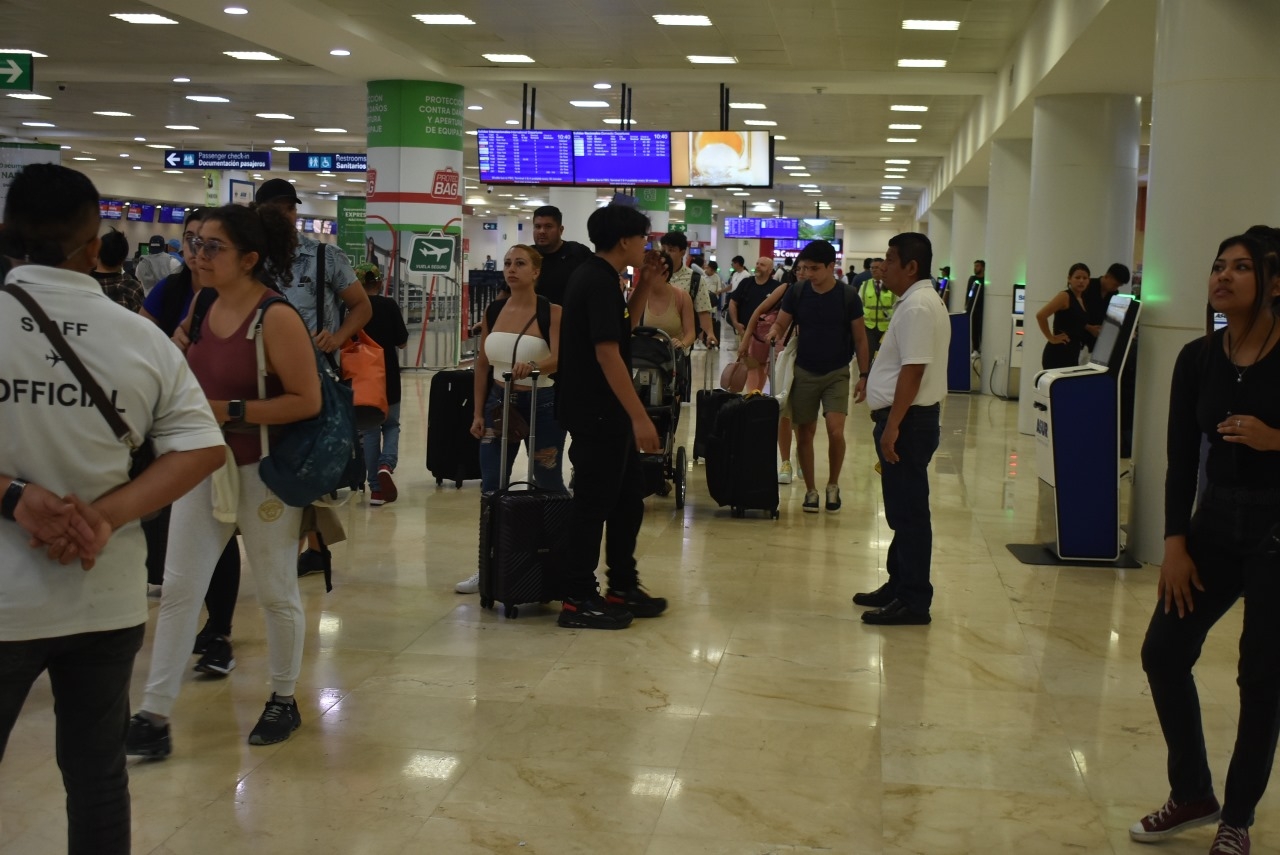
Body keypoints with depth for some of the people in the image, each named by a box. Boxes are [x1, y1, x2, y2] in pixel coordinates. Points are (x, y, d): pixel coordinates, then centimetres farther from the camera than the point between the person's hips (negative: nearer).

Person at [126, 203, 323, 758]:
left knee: (276, 591, 10)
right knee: (178, 588, 4)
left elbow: (307, 401, -20)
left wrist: (229, 412, -23)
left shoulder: (276, 318, -17)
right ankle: (154, 716, 10)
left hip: (263, 472, -6)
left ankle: (284, 701, 28)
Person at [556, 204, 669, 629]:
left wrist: (643, 289, 10)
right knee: (595, 503, -2)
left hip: (605, 412, 10)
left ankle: (622, 587, 26)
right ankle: (578, 600, 8)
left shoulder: (595, 276, 12)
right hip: (597, 414, -10)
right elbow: (607, 353, -24)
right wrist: (639, 417, -24)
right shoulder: (600, 282, -18)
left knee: (629, 496, 16)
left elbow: (621, 329, 22)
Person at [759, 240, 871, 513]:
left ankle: (833, 485, 8)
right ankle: (810, 490, 20)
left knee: (835, 432, -14)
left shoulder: (848, 296, -8)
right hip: (804, 372, 2)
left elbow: (860, 339, -1)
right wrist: (774, 332, -21)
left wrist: (864, 375, -3)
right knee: (804, 433, 5)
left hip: (837, 373, -2)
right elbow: (781, 324, 3)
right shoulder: (797, 292, -4)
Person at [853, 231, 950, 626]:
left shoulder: (918, 307, -17)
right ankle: (899, 586, 26)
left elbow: (912, 370, -23)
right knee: (903, 511, 17)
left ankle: (913, 600, 1)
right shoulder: (919, 302, 16)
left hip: (908, 420, -11)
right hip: (907, 419, 11)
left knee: (908, 512, -5)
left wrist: (893, 426, -23)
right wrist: (888, 415, 20)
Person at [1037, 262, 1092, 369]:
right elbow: (1041, 315, -23)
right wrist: (1051, 338, -16)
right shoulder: (1064, 296, -11)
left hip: (1073, 354, 9)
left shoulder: (1083, 300, 14)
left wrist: (1091, 329, 12)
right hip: (1057, 354, -9)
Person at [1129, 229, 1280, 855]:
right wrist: (1175, 544, -1)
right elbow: (1182, 459, 2)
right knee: (1163, 652, 5)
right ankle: (1193, 795, 25)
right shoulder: (1198, 359, 1)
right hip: (1215, 522, 5)